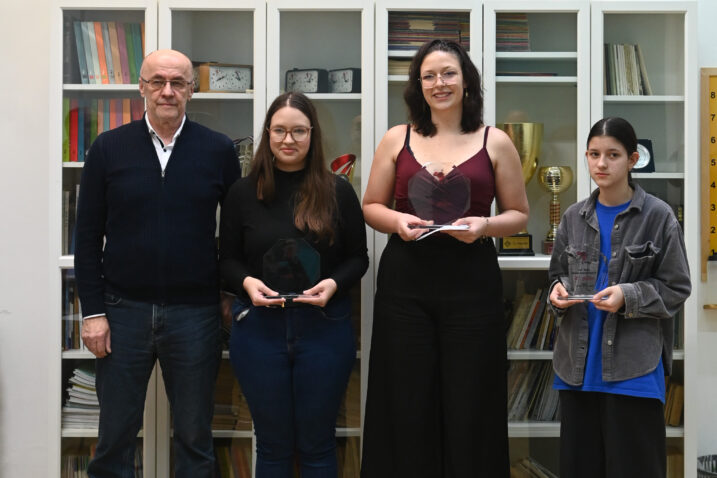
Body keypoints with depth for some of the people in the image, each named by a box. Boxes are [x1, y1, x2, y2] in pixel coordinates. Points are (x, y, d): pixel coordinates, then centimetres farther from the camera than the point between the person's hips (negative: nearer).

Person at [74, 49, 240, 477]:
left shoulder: (219, 150, 1)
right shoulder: (108, 149, 2)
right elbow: (88, 237, 3)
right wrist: (93, 311, -2)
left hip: (195, 313, 0)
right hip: (123, 310, 1)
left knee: (195, 438, 11)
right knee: (115, 437, 11)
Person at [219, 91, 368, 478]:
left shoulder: (338, 192, 1)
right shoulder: (243, 193, 3)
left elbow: (358, 258, 5)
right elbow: (227, 260, 7)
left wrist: (334, 284, -14)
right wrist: (247, 282, -13)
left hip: (324, 327, 0)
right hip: (259, 328, 1)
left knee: (317, 445, 9)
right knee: (273, 445, 11)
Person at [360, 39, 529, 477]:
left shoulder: (495, 142, 6)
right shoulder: (397, 139, 9)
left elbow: (519, 214, 9)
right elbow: (371, 207, 13)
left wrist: (485, 225, -11)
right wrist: (396, 221, -8)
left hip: (472, 282, -1)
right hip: (405, 281, 1)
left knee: (470, 405, 1)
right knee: (407, 405, 3)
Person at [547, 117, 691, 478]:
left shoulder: (658, 217, -4)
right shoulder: (574, 217, 7)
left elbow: (676, 288, -3)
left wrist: (628, 296, -17)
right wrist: (559, 291, -6)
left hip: (634, 364, -4)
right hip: (578, 361, 4)